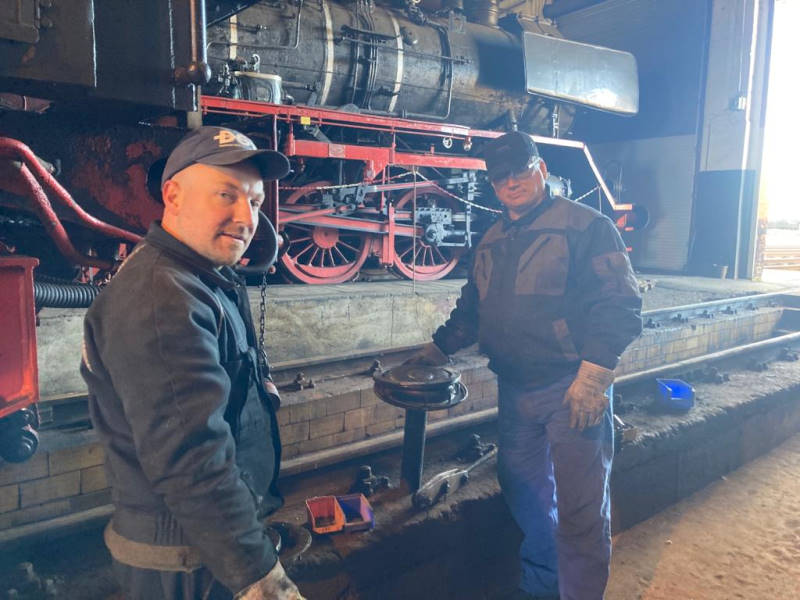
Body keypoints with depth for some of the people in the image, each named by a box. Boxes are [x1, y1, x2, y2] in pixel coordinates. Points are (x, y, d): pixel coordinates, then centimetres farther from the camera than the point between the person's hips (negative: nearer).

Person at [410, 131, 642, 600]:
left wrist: (595, 372, -23)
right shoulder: (492, 241, 14)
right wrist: (438, 350, 19)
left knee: (580, 508, -1)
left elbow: (618, 303, -15)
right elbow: (472, 307, 23)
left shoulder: (586, 226, -7)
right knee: (523, 491, 18)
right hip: (515, 390, 7)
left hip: (572, 389, -7)